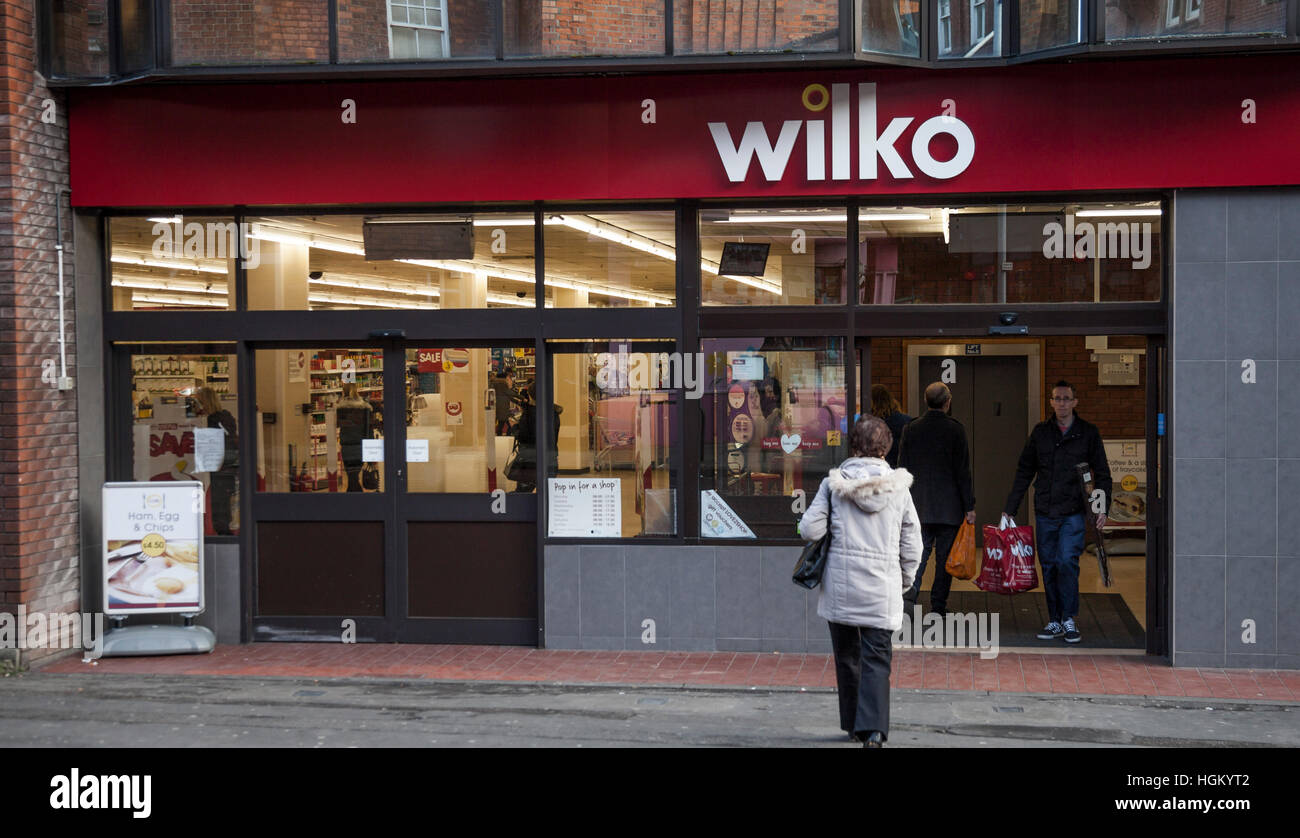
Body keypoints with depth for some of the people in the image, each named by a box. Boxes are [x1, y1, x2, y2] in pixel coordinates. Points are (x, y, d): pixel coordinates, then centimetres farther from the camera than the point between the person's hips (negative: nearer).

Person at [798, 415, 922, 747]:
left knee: (847, 655, 15)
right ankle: (873, 728, -16)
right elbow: (912, 545, 5)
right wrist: (904, 581, 20)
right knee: (876, 658, -1)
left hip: (840, 584, 0)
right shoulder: (899, 487, 2)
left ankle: (854, 724, 23)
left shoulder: (834, 483, -3)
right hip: (882, 589, 0)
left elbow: (810, 529, -7)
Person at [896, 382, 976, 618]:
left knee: (919, 552, 6)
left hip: (919, 506, 2)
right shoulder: (955, 430, -7)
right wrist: (969, 506, -2)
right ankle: (938, 607, 9)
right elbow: (963, 471, -7)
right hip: (948, 506, -2)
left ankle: (909, 595, -15)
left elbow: (902, 469, 4)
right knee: (944, 556, 6)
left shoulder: (911, 429, 1)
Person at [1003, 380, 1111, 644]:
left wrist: (1103, 507, -4)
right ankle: (1055, 621, 13)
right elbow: (1024, 472, 13)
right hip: (1045, 513, 3)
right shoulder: (1040, 432, 9)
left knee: (1067, 562, -14)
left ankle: (1068, 619, -3)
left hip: (1073, 513, -3)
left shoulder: (1088, 433, 4)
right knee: (1049, 566, 5)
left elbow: (1102, 473, 7)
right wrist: (1009, 509, 10)